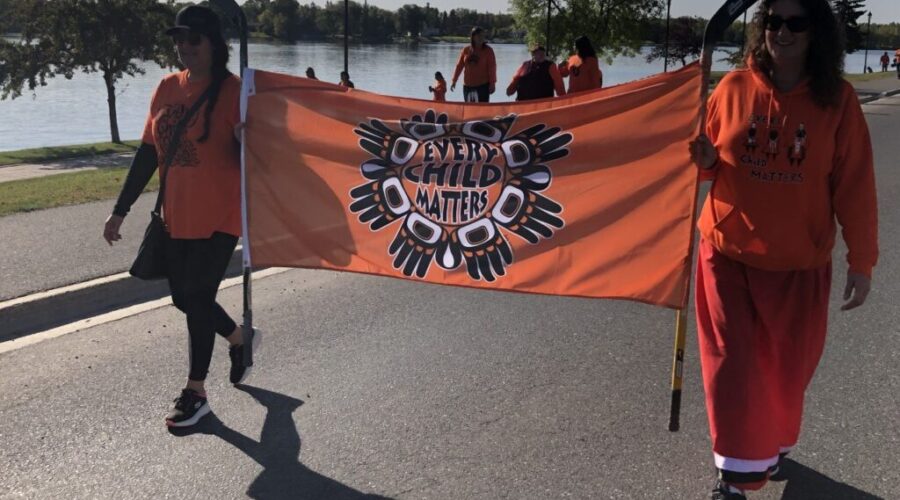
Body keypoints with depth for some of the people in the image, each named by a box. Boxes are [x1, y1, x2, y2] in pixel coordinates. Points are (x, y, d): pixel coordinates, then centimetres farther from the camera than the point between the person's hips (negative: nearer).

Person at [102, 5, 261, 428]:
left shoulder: (231, 90, -10)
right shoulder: (167, 88, 7)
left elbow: (247, 153, -11)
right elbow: (148, 153, 11)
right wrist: (120, 210, 12)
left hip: (219, 217, -6)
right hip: (176, 217, 6)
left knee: (198, 299, -1)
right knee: (184, 298, 14)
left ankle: (195, 392, 15)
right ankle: (240, 340, 41)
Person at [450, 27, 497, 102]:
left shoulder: (488, 50, -2)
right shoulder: (465, 50, 6)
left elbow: (492, 67, -7)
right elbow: (459, 66, 10)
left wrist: (492, 83, -14)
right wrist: (454, 81, 10)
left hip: (483, 85, -4)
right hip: (467, 85, 4)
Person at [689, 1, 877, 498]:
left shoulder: (837, 99, -7)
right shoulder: (733, 88, -3)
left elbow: (854, 185, -5)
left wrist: (861, 261, -5)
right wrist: (705, 159, -15)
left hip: (799, 263, 0)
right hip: (727, 253, 1)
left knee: (786, 368, 14)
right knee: (732, 368, 3)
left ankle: (773, 447, 41)